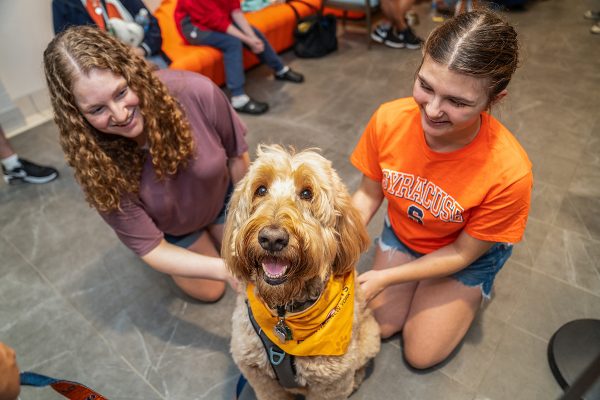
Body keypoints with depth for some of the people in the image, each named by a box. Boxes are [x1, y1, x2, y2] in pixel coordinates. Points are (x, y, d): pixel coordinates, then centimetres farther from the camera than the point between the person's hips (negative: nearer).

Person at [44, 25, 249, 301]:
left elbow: (237, 154, -17)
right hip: (170, 228, 0)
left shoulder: (196, 93, -36)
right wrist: (224, 270, -41)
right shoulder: (95, 163, -34)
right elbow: (149, 247, -28)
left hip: (221, 197, 1)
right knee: (211, 291, 14)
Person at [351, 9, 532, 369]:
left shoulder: (509, 173, -37)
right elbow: (369, 193, -12)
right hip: (402, 232, 3)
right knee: (379, 326, 8)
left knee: (421, 354, 5)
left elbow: (462, 253, -20)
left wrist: (386, 278, -22)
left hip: (468, 253, -2)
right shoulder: (388, 120, -30)